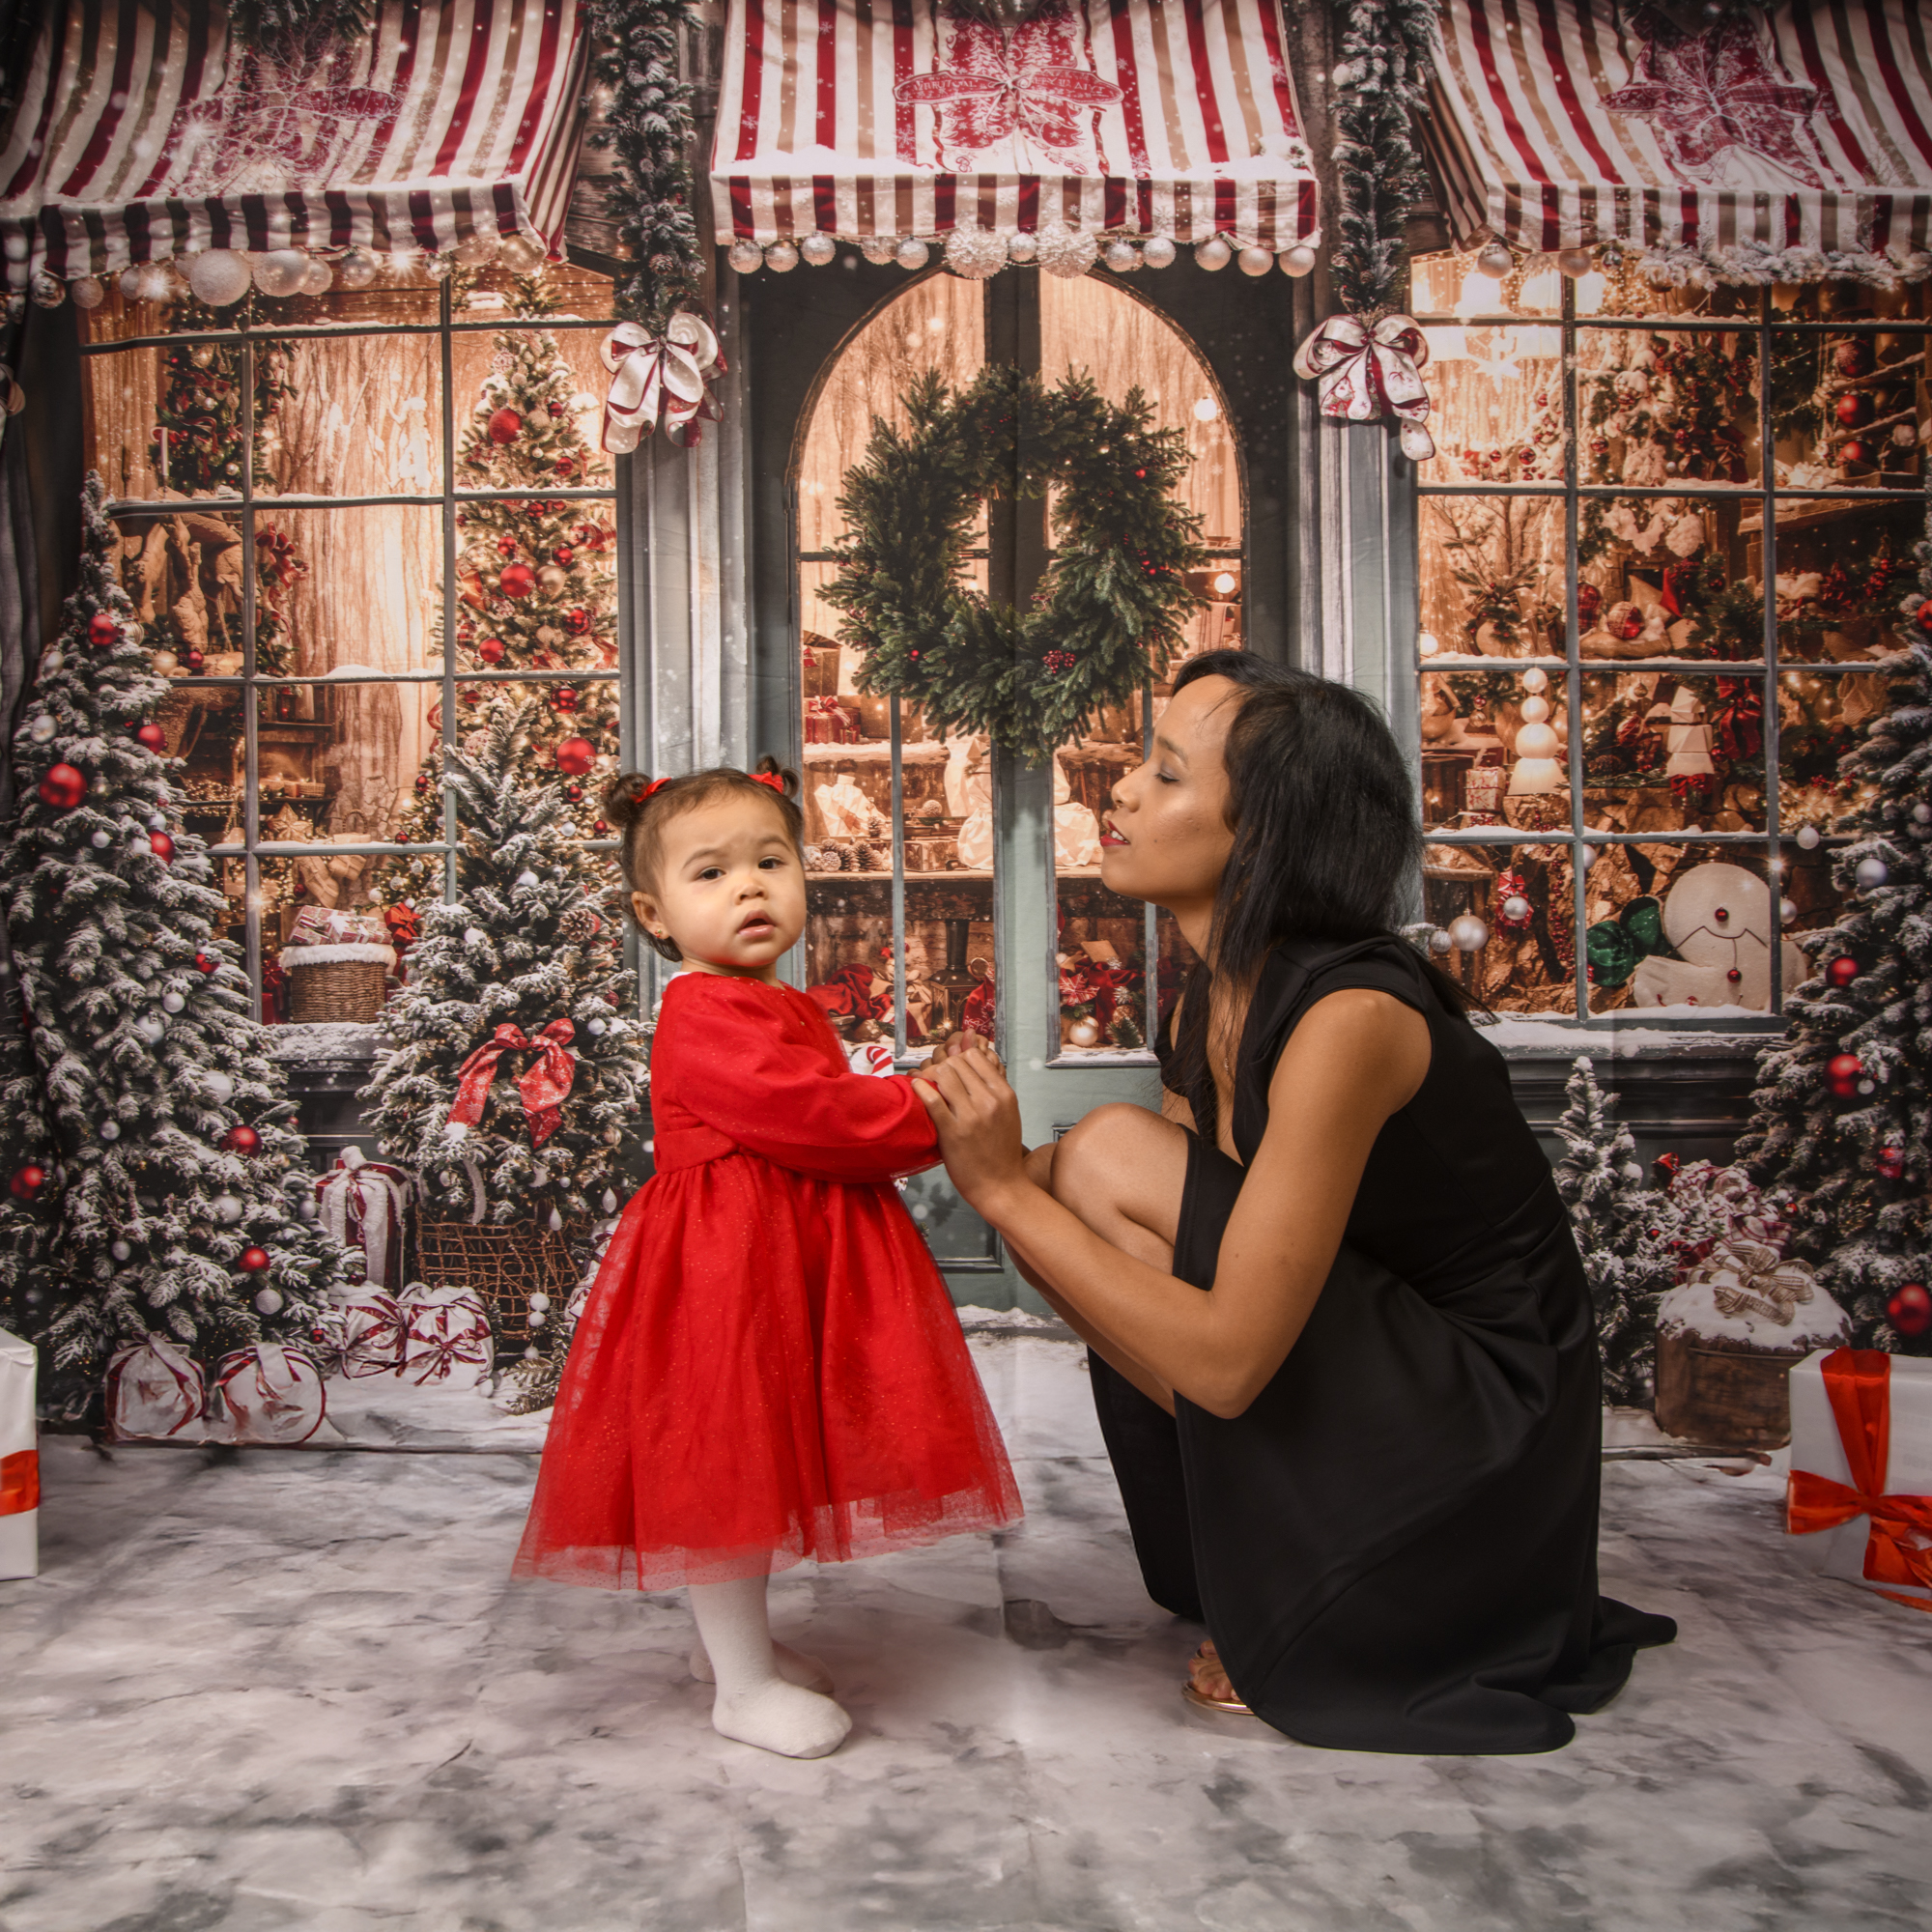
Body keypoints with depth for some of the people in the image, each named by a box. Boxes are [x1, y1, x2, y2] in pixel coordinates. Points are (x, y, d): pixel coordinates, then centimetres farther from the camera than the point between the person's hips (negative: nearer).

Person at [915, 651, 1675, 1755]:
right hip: (1363, 1382, 8)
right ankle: (1259, 1588, 8)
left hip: (1478, 1441, -8)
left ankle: (1303, 1624, -3)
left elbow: (1226, 1361, -29)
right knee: (1088, 1178, -4)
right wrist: (996, 1161, -10)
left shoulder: (1350, 1018, -26)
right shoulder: (1211, 1000, 1)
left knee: (1109, 1157, -19)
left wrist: (1010, 1190, -24)